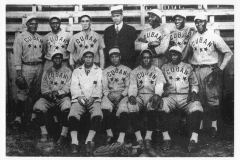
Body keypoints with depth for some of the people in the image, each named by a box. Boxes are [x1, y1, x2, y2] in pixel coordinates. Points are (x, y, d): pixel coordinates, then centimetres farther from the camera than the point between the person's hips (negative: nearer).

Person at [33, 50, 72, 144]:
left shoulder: (68, 71, 10)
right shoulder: (47, 72, 16)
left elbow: (68, 87, -1)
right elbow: (43, 87, 6)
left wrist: (57, 92, -16)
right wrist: (50, 94, -15)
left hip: (63, 97, -2)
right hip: (48, 98, 2)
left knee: (66, 108, -35)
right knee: (38, 107, -25)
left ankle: (63, 135, -24)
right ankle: (44, 133, -10)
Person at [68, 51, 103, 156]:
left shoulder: (98, 71, 18)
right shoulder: (76, 71, 21)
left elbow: (99, 86, 5)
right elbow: (74, 85, 8)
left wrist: (92, 97, -12)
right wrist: (79, 96, -11)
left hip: (94, 99, -1)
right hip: (79, 99, 1)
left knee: (97, 115, -32)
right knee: (73, 115, -29)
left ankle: (89, 141, -33)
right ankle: (74, 142, -31)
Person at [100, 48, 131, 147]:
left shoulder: (127, 70, 15)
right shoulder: (106, 71, 19)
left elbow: (128, 86, 6)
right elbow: (104, 87, 10)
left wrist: (121, 95, -11)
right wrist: (108, 95, -11)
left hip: (123, 95, -1)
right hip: (109, 95, 1)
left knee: (123, 109, -33)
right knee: (105, 107, -32)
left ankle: (121, 138, -36)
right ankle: (109, 134, -16)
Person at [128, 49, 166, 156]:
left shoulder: (157, 71, 15)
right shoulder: (135, 71, 17)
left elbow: (159, 85, 1)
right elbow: (132, 86, 5)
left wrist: (157, 95, -21)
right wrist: (131, 96, -17)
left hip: (151, 96, -1)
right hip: (139, 96, 1)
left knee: (152, 106, -37)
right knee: (131, 106, -33)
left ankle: (148, 141, -36)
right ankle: (140, 142, -34)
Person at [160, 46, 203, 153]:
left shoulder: (188, 67, 19)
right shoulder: (164, 67, 18)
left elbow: (194, 84, 20)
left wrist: (193, 92, -1)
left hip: (186, 96, 0)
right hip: (170, 96, 0)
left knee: (196, 107, -32)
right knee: (161, 106, -34)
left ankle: (194, 139, -30)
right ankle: (166, 138, -25)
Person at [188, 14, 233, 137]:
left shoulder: (214, 37, -4)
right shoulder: (192, 38, 10)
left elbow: (228, 53, -4)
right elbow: (189, 54, 22)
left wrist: (221, 68, -10)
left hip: (210, 70, -4)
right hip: (196, 70, 4)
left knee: (212, 97, -5)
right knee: (198, 97, 7)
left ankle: (214, 125, 3)